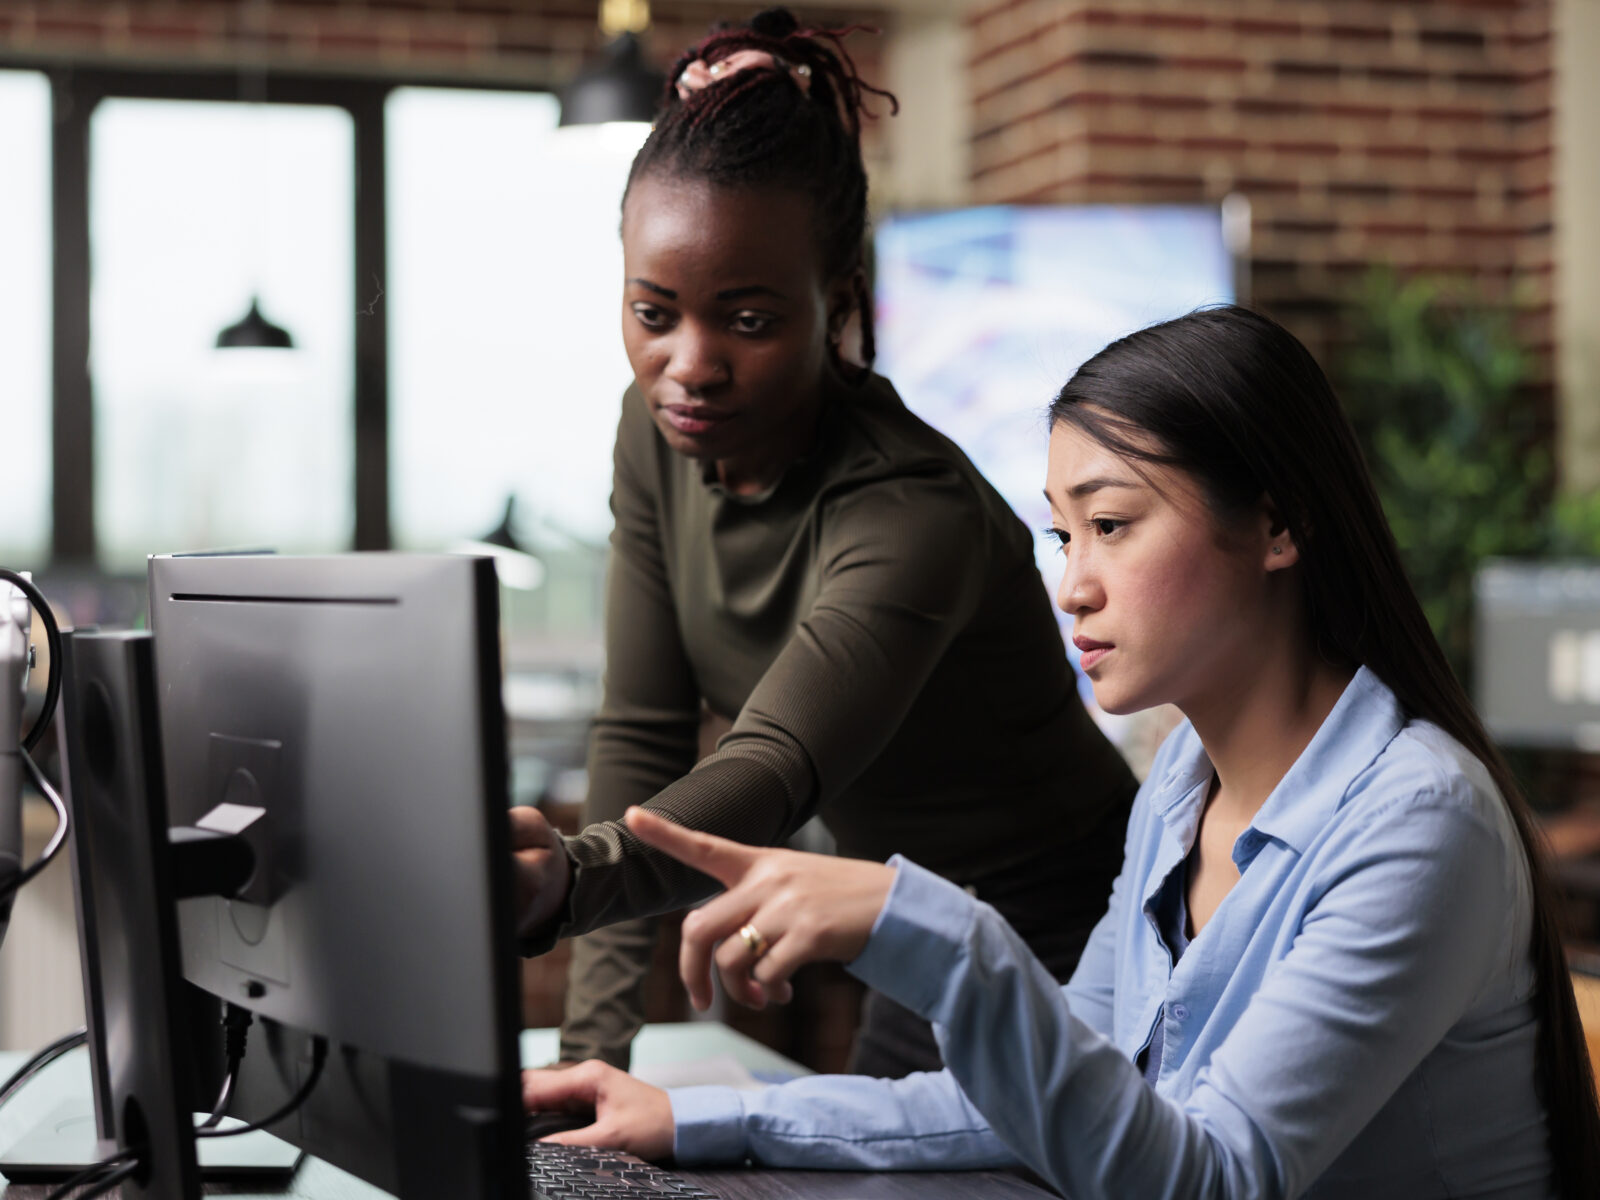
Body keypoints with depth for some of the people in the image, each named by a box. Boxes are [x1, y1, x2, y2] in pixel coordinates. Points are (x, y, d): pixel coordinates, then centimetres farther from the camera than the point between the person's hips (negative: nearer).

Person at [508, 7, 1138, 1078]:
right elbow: (643, 734, -6)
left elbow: (777, 772, -44)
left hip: (1071, 954, -7)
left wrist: (567, 880, -64)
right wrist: (594, 1040, -14)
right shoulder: (661, 436, -7)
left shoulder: (914, 516, -30)